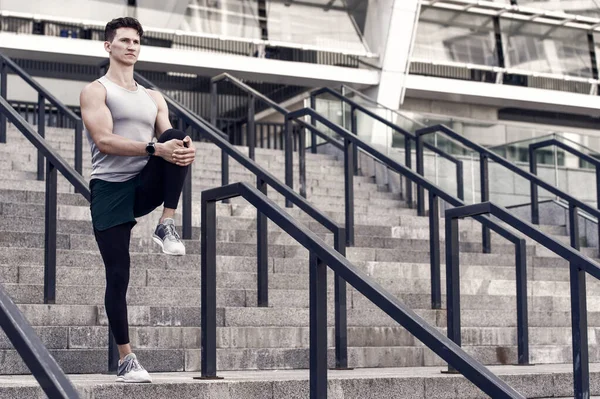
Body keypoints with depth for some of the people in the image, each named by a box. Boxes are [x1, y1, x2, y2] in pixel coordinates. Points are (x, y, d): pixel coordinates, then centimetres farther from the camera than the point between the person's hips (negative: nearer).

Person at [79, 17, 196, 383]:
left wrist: (185, 147, -20)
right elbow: (104, 141, -15)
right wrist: (154, 148, -28)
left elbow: (167, 137, 7)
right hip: (110, 189, -3)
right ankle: (126, 359, 7)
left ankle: (167, 227, -24)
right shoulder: (96, 91, 1)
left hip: (146, 185, 3)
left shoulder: (153, 98, 17)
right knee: (118, 276, -4)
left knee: (176, 138, -25)